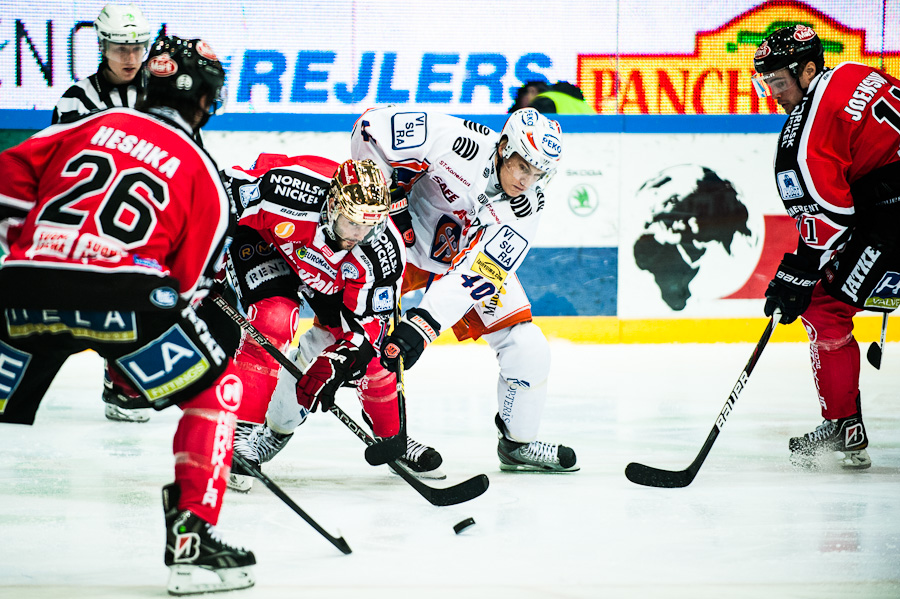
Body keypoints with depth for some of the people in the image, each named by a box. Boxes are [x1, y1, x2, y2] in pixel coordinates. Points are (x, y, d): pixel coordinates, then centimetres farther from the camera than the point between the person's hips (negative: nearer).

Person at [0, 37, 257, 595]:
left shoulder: (96, 125, 22)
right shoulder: (202, 173, 15)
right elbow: (189, 280, 13)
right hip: (119, 291, -3)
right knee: (216, 392, 13)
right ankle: (193, 538, 4)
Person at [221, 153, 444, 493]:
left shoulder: (384, 251, -32)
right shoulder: (293, 190, -42)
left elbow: (367, 321, -23)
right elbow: (232, 185, -25)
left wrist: (334, 367, -35)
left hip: (333, 279, 3)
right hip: (265, 241, -3)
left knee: (370, 351, -5)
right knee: (273, 319, -28)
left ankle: (393, 438, 21)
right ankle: (240, 433, -21)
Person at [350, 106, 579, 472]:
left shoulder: (523, 213, -24)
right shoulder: (452, 140, -31)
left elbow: (475, 275, -32)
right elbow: (373, 127, -21)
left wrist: (425, 323, -43)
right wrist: (389, 200, -22)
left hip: (473, 257, 2)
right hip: (403, 239, -2)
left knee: (528, 350, -5)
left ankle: (519, 443, 19)